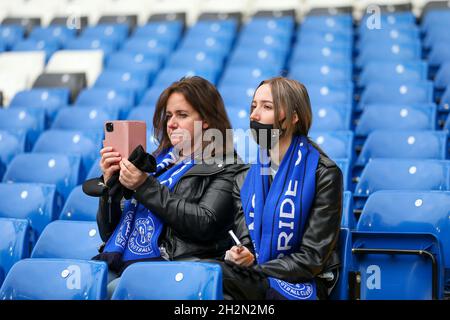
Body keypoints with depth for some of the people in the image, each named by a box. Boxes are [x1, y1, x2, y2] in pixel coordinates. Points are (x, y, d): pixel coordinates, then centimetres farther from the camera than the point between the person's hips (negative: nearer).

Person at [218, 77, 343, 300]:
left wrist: (255, 268, -13)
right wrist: (240, 258, -17)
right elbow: (245, 242, 8)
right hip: (253, 278, 3)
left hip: (299, 283, -3)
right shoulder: (245, 178, 12)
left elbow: (313, 257, -7)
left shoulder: (324, 174, -4)